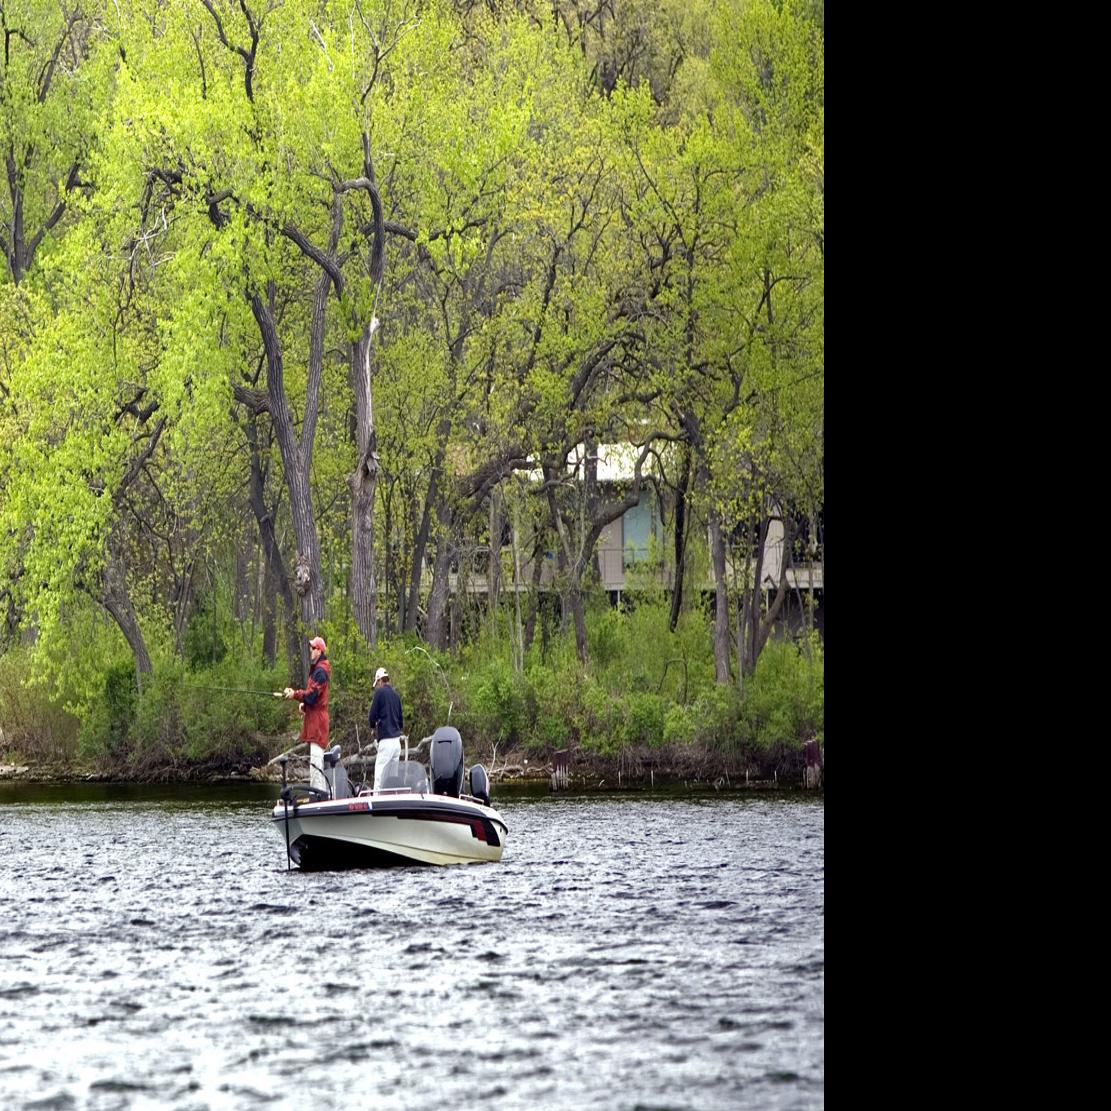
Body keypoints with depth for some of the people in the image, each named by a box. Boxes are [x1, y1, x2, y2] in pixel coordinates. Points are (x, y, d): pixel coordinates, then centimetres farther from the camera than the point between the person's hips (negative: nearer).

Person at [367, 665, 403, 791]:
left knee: (379, 775, -10)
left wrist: (373, 724, 14)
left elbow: (372, 717, -5)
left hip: (386, 740, -7)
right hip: (397, 740, 7)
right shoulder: (396, 695, 14)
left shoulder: (380, 692, -4)